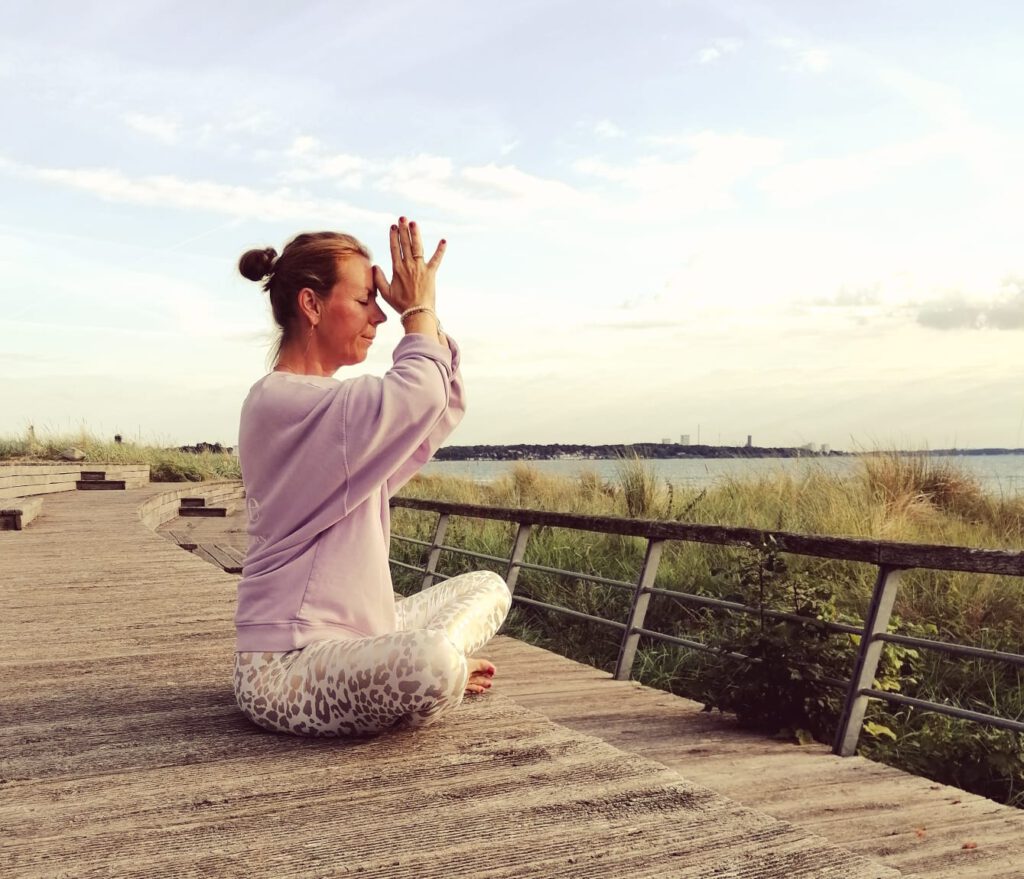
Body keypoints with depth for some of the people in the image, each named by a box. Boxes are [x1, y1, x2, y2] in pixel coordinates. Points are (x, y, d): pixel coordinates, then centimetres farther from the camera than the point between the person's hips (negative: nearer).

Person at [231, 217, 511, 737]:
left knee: (487, 587, 16)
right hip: (284, 667, -10)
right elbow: (420, 396, -28)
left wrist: (424, 314, 5)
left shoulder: (334, 402, 14)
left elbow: (444, 410, 16)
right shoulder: (279, 401, -17)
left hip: (354, 634, 10)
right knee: (432, 665, -36)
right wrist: (419, 311, -9)